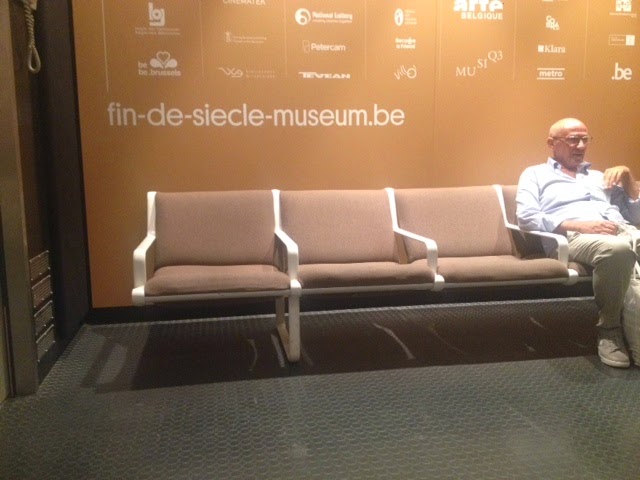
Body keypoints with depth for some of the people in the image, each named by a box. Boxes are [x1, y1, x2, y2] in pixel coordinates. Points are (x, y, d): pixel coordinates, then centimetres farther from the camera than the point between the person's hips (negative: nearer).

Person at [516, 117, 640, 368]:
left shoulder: (599, 176, 35)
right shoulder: (535, 174, 19)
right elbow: (526, 217, -1)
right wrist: (579, 225, -12)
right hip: (574, 236, -4)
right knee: (616, 249, -40)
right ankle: (609, 329, -20)